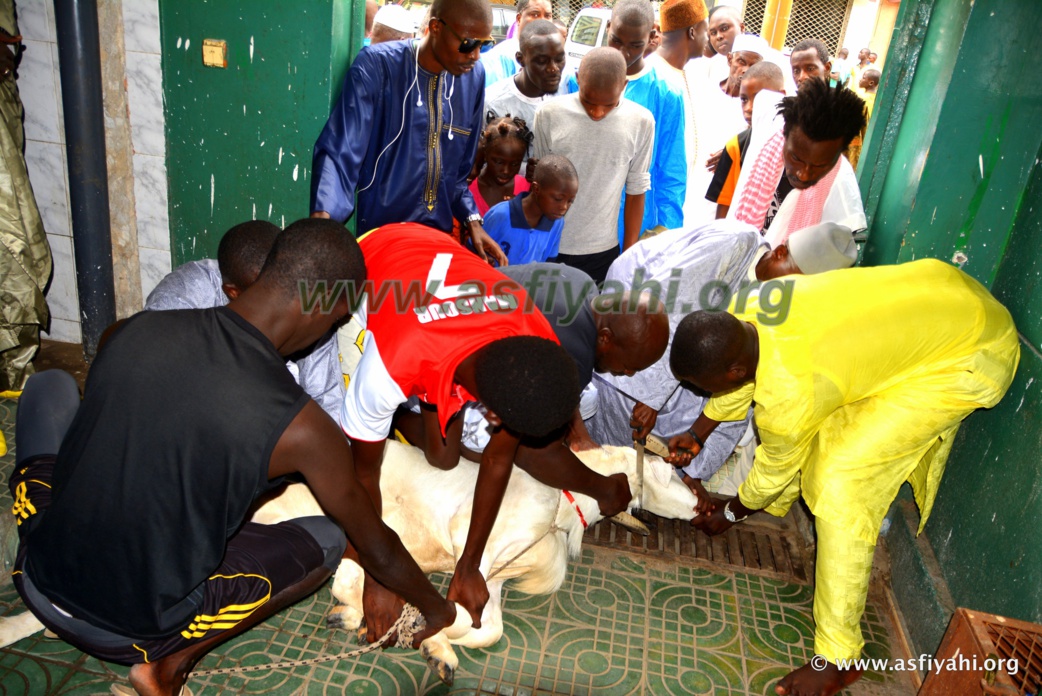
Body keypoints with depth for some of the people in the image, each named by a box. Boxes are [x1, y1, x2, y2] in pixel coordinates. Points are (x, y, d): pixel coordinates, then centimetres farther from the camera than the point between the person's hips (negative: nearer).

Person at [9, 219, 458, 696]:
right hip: (133, 633, -4)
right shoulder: (301, 428, -21)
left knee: (50, 387, 20)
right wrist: (436, 607, 15)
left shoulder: (133, 330, -8)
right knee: (328, 538, 11)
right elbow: (375, 546, -5)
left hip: (37, 585, 5)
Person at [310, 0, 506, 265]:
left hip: (440, 233, 5)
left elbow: (459, 167, 10)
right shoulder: (376, 65, -15)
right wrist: (322, 218, -38)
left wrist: (472, 221, -1)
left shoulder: (474, 76, 2)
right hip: (378, 232, -5)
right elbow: (339, 152, -23)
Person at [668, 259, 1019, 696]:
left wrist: (730, 514, 9)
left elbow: (775, 470, -10)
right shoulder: (752, 310, -12)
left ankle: (838, 659, -3)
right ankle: (777, 503, 45)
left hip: (973, 355, -9)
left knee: (841, 479, -16)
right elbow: (742, 384, 10)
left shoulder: (787, 395, -33)